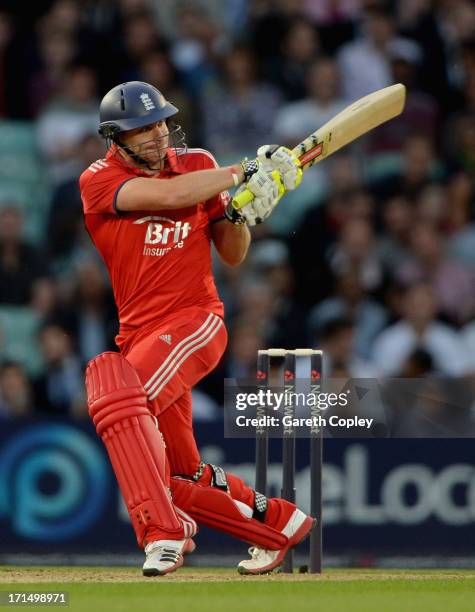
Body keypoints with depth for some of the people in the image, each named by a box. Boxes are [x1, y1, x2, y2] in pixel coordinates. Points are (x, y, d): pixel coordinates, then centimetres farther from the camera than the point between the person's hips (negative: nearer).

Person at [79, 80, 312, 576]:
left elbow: (232, 255, 10)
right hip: (139, 333, 3)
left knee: (116, 393, -32)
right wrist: (245, 172, -16)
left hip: (194, 323, -3)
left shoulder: (198, 165, 5)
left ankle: (163, 534, -37)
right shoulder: (99, 180, -2)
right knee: (180, 479, 8)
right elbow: (167, 195, -21)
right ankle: (279, 522, 29)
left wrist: (246, 213, -10)